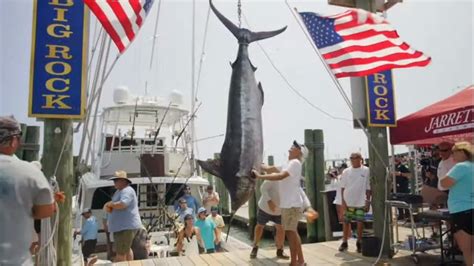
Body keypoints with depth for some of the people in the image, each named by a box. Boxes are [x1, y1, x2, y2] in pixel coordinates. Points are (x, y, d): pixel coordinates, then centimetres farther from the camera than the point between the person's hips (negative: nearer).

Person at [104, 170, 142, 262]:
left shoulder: (127, 191, -16)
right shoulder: (119, 191, 17)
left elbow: (122, 204, -32)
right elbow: (109, 206, 17)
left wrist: (110, 204, -15)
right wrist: (107, 207, -7)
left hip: (126, 227, -11)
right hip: (122, 226, 11)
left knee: (121, 253, -9)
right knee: (126, 249, 25)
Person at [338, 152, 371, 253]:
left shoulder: (366, 171, -2)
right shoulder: (346, 172, 3)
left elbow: (368, 188, 1)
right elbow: (343, 188, 4)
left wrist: (368, 201, -2)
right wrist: (343, 201, -2)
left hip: (361, 203, -1)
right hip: (348, 202, 1)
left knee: (360, 223, 4)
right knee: (346, 222, 6)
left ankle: (359, 242, 22)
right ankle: (344, 242, 19)